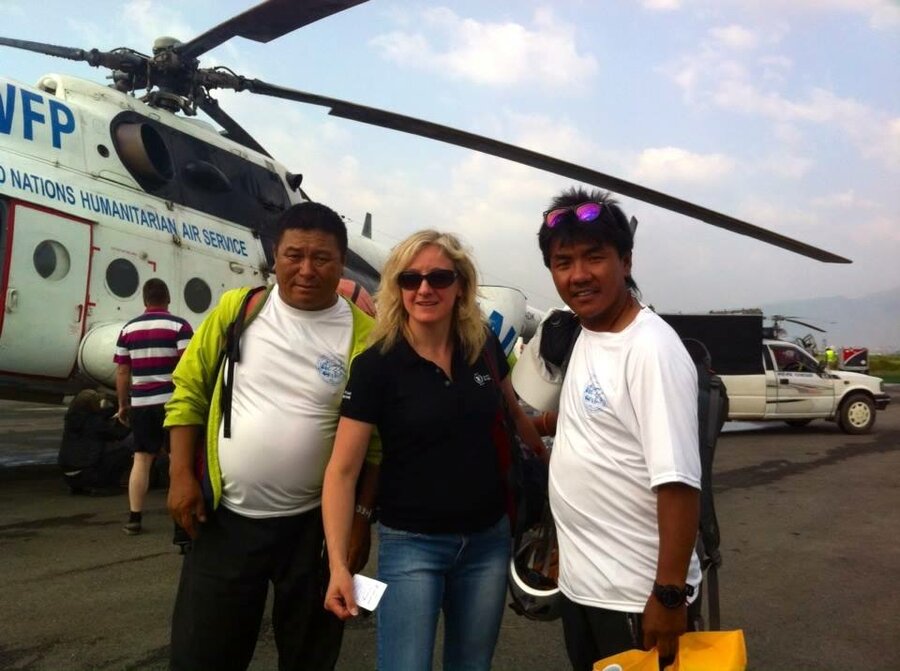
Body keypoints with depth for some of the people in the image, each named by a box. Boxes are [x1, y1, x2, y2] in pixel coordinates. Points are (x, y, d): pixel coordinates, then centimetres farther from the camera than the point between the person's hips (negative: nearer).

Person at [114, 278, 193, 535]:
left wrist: (123, 404, 18)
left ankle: (134, 518, 12)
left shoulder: (128, 329, 8)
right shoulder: (179, 326, -5)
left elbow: (122, 372, 9)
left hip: (141, 403, 4)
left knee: (141, 458, 10)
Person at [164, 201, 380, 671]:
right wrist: (181, 475, -3)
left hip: (315, 524, -1)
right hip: (226, 516, 2)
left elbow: (377, 439, -4)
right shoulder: (237, 308, -3)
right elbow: (188, 391, 4)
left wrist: (362, 517, -5)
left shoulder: (363, 334, -8)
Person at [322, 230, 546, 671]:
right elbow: (342, 471, -14)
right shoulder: (377, 365, -15)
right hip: (412, 544, -4)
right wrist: (338, 565, -20)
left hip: (488, 540, 4)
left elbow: (514, 414, 16)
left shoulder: (484, 347, -2)